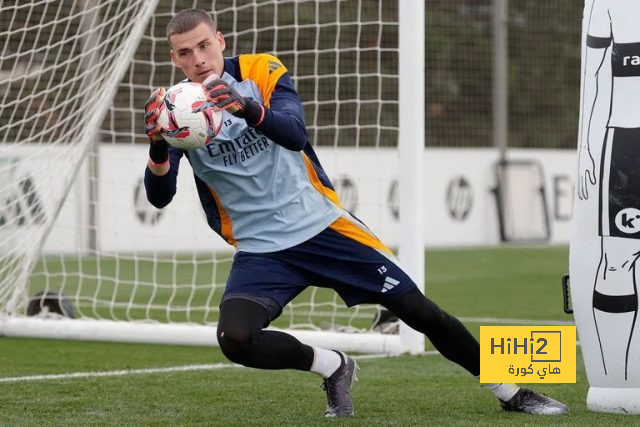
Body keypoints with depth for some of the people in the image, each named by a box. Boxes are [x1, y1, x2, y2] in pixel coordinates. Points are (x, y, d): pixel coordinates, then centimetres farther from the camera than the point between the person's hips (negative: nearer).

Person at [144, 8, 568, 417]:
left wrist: (247, 108, -44)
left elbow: (296, 135, -23)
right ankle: (331, 367, 0)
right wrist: (158, 144, -36)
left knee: (419, 311, 0)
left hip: (321, 226, 0)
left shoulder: (262, 71, -5)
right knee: (235, 339, -26)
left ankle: (511, 392, 17)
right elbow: (160, 196, -15)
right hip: (260, 248, 1)